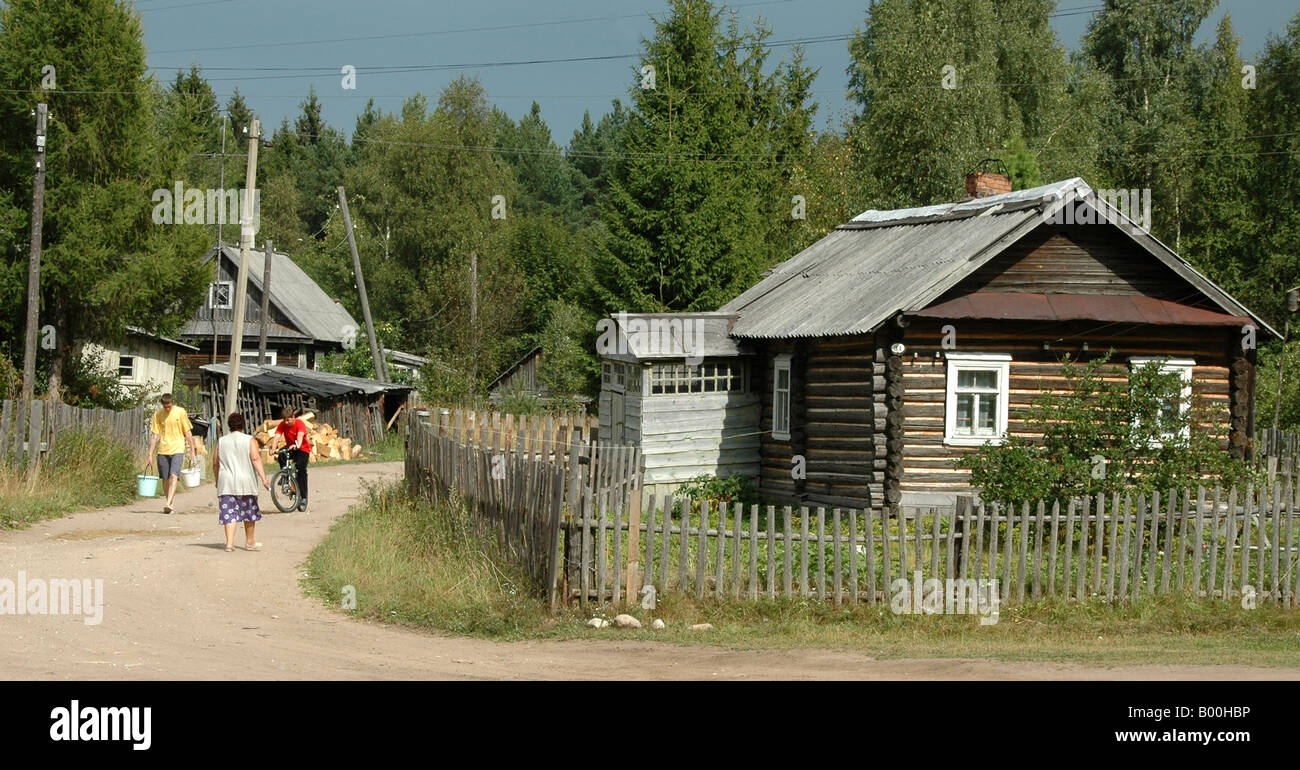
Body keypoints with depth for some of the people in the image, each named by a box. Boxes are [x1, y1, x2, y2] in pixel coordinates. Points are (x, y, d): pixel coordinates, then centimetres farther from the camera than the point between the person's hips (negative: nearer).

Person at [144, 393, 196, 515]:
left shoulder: (180, 412, -1)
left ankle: (168, 504, -26)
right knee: (166, 479, 7)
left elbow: (187, 432, 4)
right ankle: (170, 505, 19)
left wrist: (192, 450, 1)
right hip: (163, 450, 3)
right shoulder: (158, 415, 4)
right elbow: (154, 435, 5)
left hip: (177, 449, -3)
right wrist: (150, 454, 1)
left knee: (173, 476, -18)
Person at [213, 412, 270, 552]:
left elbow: (215, 463, 9)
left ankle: (229, 542, -10)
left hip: (226, 483, 1)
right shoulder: (249, 440, -1)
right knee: (249, 511, 13)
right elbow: (256, 459, -13)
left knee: (229, 513, 1)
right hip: (246, 483, -1)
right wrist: (264, 478, -17)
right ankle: (250, 542, 22)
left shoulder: (221, 441, 6)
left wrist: (217, 481, 22)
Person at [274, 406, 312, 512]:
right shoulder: (282, 425, -11)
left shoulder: (300, 424, -22)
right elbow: (277, 436, -24)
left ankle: (303, 498, -13)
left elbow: (300, 435, -39)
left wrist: (297, 445, -60)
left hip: (303, 449, -3)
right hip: (290, 447, 3)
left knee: (301, 469, -20)